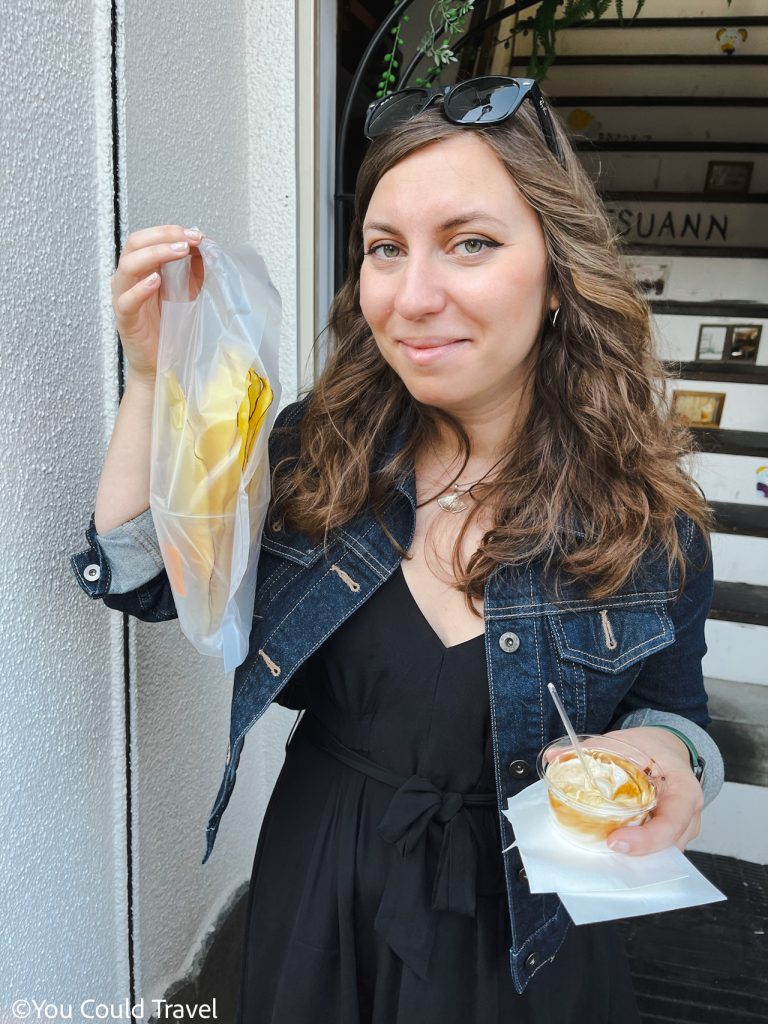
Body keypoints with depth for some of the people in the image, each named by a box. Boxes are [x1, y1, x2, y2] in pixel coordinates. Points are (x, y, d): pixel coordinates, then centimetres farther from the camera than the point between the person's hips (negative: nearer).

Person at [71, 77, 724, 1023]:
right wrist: (153, 374, -19)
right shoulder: (317, 449, -13)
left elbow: (671, 705, -3)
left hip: (517, 923, -1)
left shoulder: (647, 517, -17)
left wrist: (666, 754, -27)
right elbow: (142, 578, -9)